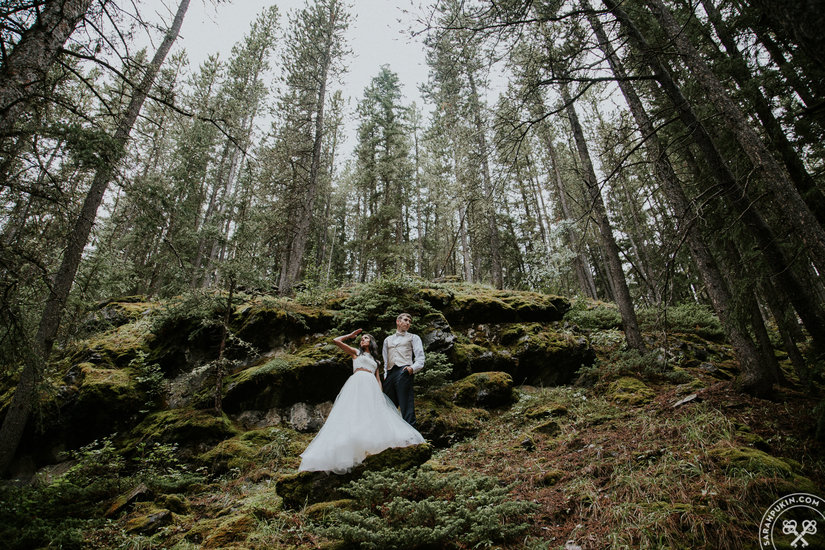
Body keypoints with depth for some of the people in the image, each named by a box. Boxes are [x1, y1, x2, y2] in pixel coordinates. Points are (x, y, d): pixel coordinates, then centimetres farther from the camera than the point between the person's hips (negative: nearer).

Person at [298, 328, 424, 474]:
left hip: (372, 387, 4)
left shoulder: (375, 360, 31)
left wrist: (380, 393, 5)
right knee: (355, 415, -19)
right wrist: (351, 335, 27)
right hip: (358, 383, -4)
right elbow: (336, 340, 15)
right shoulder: (356, 352, 23)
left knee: (375, 416, -12)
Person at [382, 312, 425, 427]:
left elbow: (420, 357, 7)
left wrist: (413, 368, -12)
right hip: (390, 373, 4)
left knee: (406, 404, -14)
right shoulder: (388, 340, 29)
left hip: (404, 371, -4)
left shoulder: (413, 337, 19)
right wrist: (385, 375, 11)